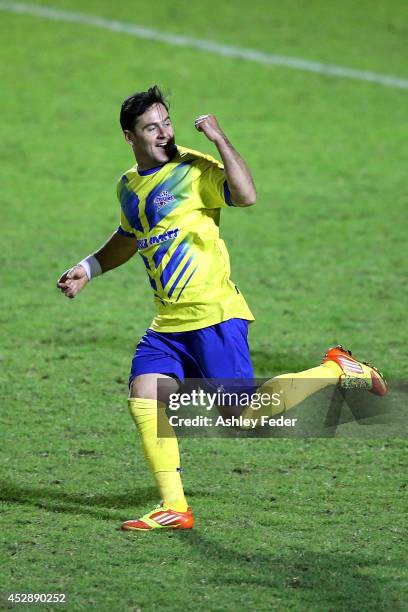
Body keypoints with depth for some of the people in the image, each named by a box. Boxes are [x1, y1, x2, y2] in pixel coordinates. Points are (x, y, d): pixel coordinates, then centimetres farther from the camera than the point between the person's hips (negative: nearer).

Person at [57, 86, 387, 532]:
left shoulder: (193, 169, -9)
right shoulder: (128, 185, 15)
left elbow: (246, 194, -28)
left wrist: (219, 139, -24)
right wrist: (88, 268, 26)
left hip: (214, 315, -7)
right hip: (169, 323, 7)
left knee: (242, 414, -11)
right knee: (143, 399, -6)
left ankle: (335, 370, 8)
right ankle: (174, 508, 3)